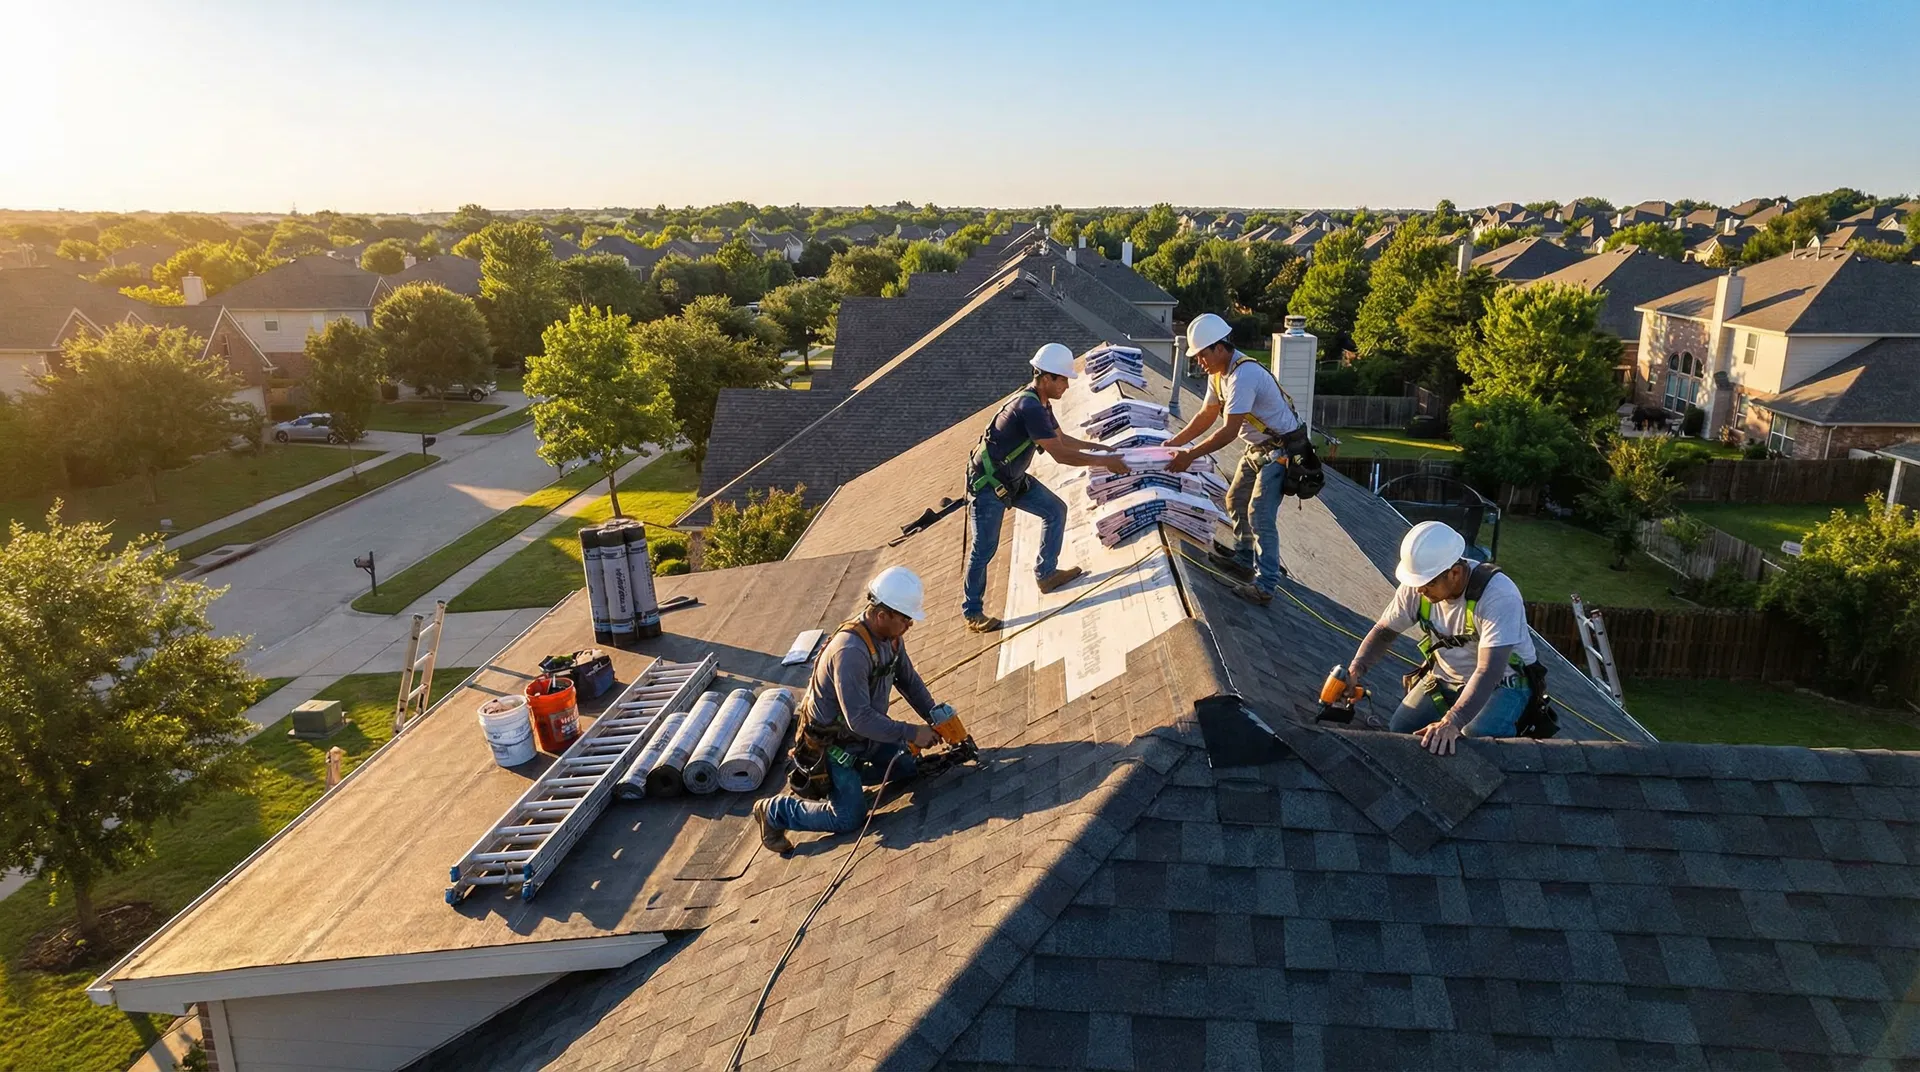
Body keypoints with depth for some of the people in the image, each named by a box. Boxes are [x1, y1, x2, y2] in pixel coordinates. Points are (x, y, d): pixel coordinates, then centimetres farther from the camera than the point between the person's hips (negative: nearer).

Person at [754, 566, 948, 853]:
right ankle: (774, 811, 8)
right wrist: (911, 734, -30)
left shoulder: (890, 636, -8)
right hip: (831, 741, -9)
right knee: (849, 817, -8)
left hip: (865, 732, 9)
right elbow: (859, 719, -36)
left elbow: (909, 681, 5)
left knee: (908, 766, 10)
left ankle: (846, 777, 22)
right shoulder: (850, 652, -36)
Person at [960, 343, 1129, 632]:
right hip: (988, 484, -10)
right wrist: (1104, 462, -21)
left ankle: (1045, 573, 22)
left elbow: (1061, 439, 18)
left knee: (1055, 510, 11)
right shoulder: (1029, 408, -29)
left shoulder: (1041, 403, 2)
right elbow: (1060, 454, -28)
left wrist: (1099, 447, 10)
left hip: (1013, 479, 10)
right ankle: (972, 612, 8)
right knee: (984, 548, -4)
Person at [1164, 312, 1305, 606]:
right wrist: (1175, 442, 10)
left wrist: (1190, 456, -31)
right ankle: (1243, 559, 36)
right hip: (1257, 447, 10)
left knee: (1260, 515, -13)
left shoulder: (1243, 375, -30)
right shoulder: (1218, 373, 2)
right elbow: (1206, 415, 14)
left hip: (1280, 449, -10)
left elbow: (1229, 431, -32)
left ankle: (1265, 586, -8)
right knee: (1236, 502, 18)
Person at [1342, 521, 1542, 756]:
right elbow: (1384, 630, -1)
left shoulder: (1498, 594, -33)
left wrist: (1451, 723, -52)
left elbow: (1489, 672, -39)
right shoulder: (1416, 588, -15)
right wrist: (1356, 668, -21)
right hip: (1444, 678, 5)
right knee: (1396, 737, -14)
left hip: (1502, 683, -4)